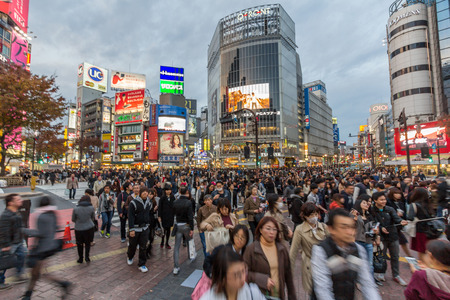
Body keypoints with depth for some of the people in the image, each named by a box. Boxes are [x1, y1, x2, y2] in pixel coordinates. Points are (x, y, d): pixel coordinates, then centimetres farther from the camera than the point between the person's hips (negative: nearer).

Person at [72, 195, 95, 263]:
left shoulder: (75, 209, -11)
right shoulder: (91, 208, -10)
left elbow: (73, 220, 1)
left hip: (79, 229, 0)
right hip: (89, 228, 0)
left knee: (79, 244, 18)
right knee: (87, 243, 19)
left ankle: (80, 258, 28)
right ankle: (87, 256, 11)